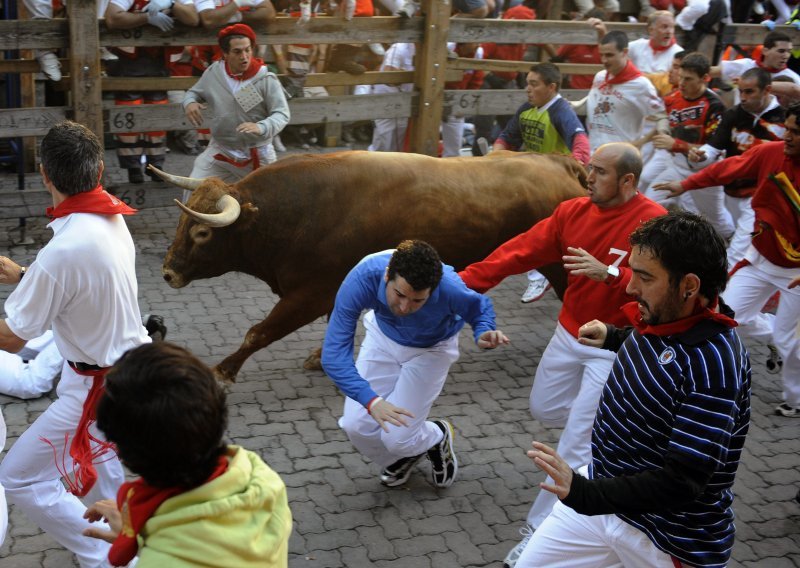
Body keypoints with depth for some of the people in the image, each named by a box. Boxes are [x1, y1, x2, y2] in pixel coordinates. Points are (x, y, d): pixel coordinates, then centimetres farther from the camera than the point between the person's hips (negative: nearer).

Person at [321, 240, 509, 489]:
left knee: (397, 436, -11)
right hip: (383, 337, 2)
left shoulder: (449, 288, -39)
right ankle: (401, 457, 27)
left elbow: (479, 306, -13)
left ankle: (437, 438, 26)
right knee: (356, 425, -8)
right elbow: (333, 353, -40)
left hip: (431, 349, -2)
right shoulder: (363, 278, -39)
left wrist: (484, 333, -35)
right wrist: (371, 400, -52)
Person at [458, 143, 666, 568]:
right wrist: (465, 280, -10)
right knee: (544, 410, 21)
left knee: (577, 442, -5)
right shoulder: (574, 211, -2)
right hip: (569, 335, 7)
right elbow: (523, 250, -4)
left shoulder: (653, 222, -19)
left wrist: (608, 273, -35)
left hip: (615, 348, -7)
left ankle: (539, 532, 7)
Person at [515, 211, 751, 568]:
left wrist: (583, 493, -40)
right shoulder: (657, 317, -5)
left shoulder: (713, 365, -29)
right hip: (606, 485, 8)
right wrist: (613, 339, 14)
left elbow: (683, 482, -31)